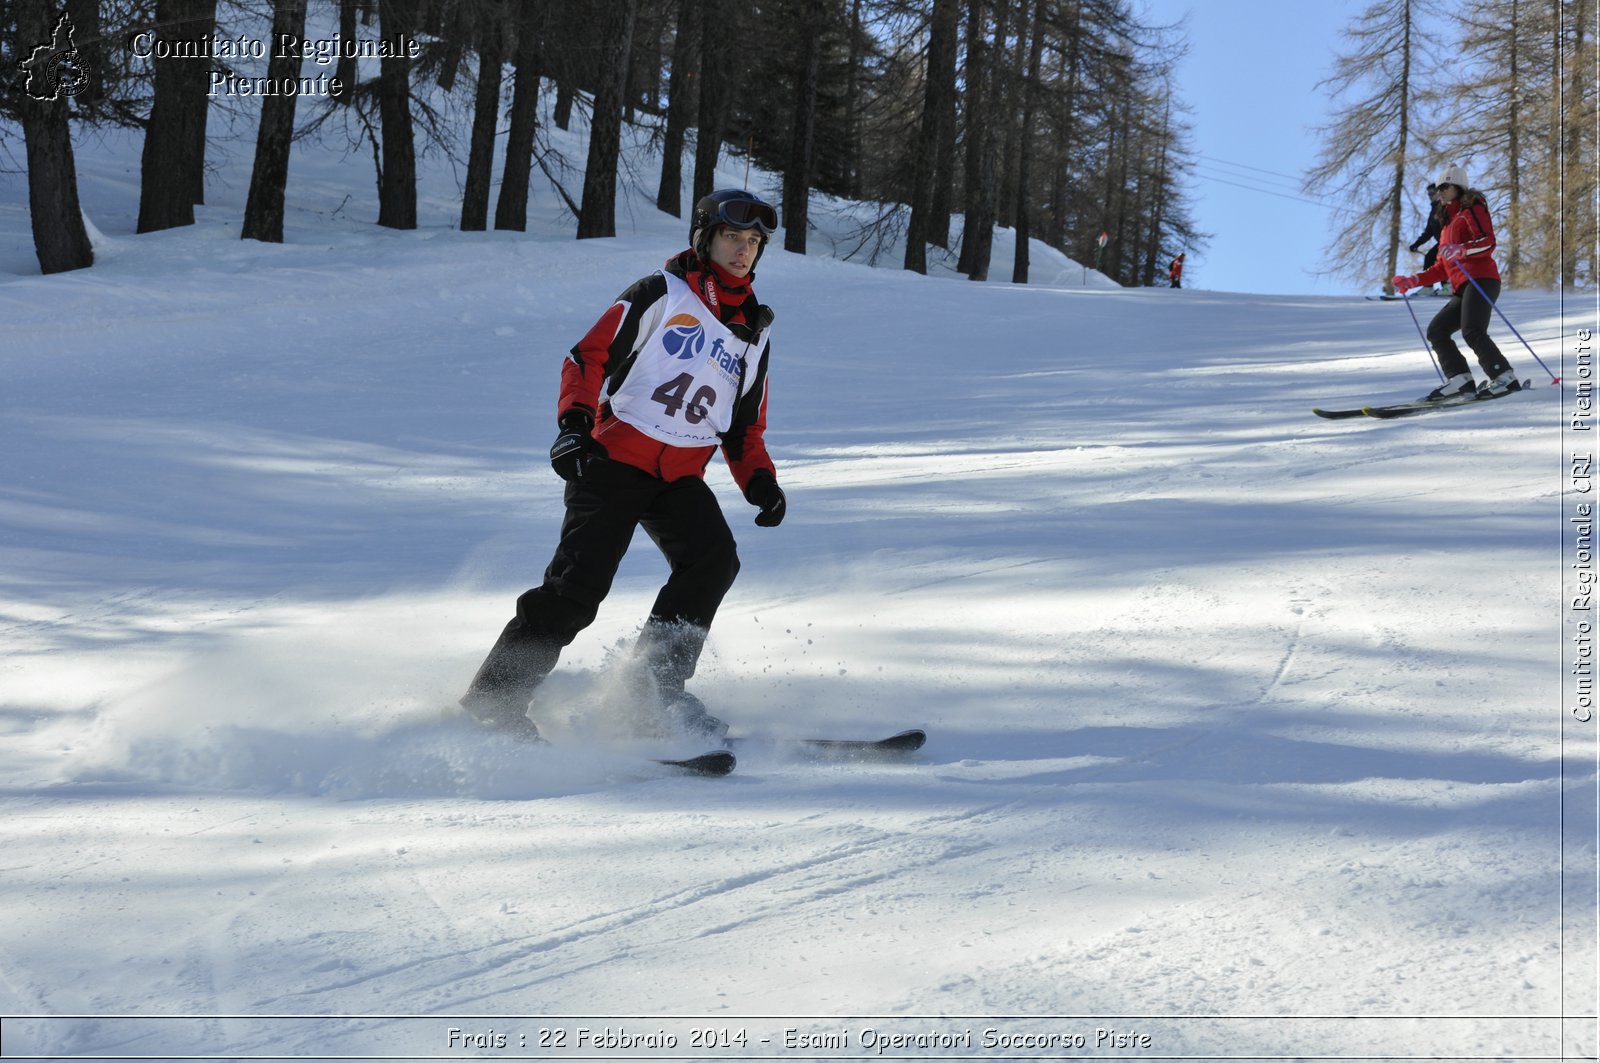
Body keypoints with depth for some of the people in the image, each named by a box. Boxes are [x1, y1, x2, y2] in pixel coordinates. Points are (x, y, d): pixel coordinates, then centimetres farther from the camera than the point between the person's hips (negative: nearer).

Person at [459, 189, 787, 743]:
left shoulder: (755, 329, 19)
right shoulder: (661, 293, 3)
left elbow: (745, 428, 24)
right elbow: (588, 357, -1)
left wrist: (760, 482, 5)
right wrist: (573, 423, -18)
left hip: (682, 478, 5)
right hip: (615, 457, -5)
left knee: (714, 558, -24)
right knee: (578, 584, -16)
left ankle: (658, 680, -17)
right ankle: (492, 699, -7)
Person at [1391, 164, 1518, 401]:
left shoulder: (1472, 209, 5)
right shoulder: (1448, 224, 31)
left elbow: (1488, 242, -12)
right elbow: (1442, 268, 32)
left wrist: (1461, 250, -28)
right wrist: (1412, 281, 26)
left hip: (1481, 280, -10)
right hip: (1461, 289, 10)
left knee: (1472, 332, -26)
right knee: (1436, 330, 1)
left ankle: (1505, 378, -31)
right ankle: (1460, 379, -11)